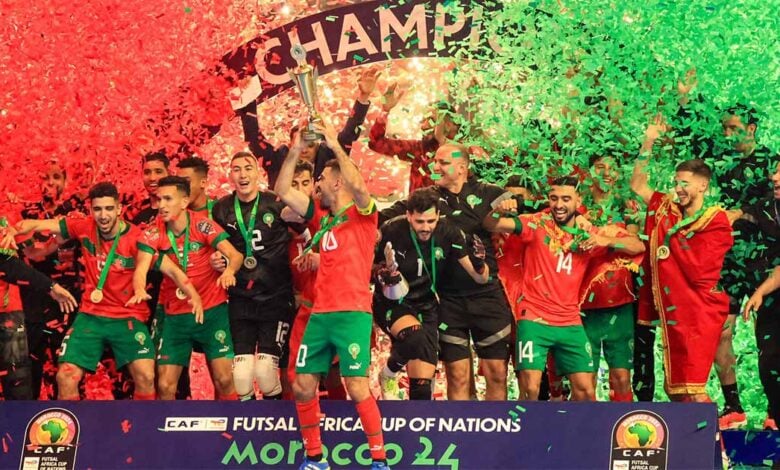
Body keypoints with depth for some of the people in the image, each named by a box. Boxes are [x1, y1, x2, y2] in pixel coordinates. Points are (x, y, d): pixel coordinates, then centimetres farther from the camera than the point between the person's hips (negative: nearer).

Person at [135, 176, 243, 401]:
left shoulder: (203, 225, -10)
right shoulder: (153, 233, -5)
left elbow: (235, 255, -17)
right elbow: (141, 268, -16)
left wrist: (229, 270, -40)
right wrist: (140, 290, -38)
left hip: (211, 310, -2)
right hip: (174, 315, 2)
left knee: (224, 379, -7)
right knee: (165, 386, -3)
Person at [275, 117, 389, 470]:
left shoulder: (362, 212, -1)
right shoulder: (323, 217, 17)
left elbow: (358, 186, -24)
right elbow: (283, 192, 17)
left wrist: (335, 146, -20)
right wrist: (296, 151, 8)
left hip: (352, 314, -7)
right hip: (320, 314, 7)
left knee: (357, 387, -12)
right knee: (303, 386, 5)